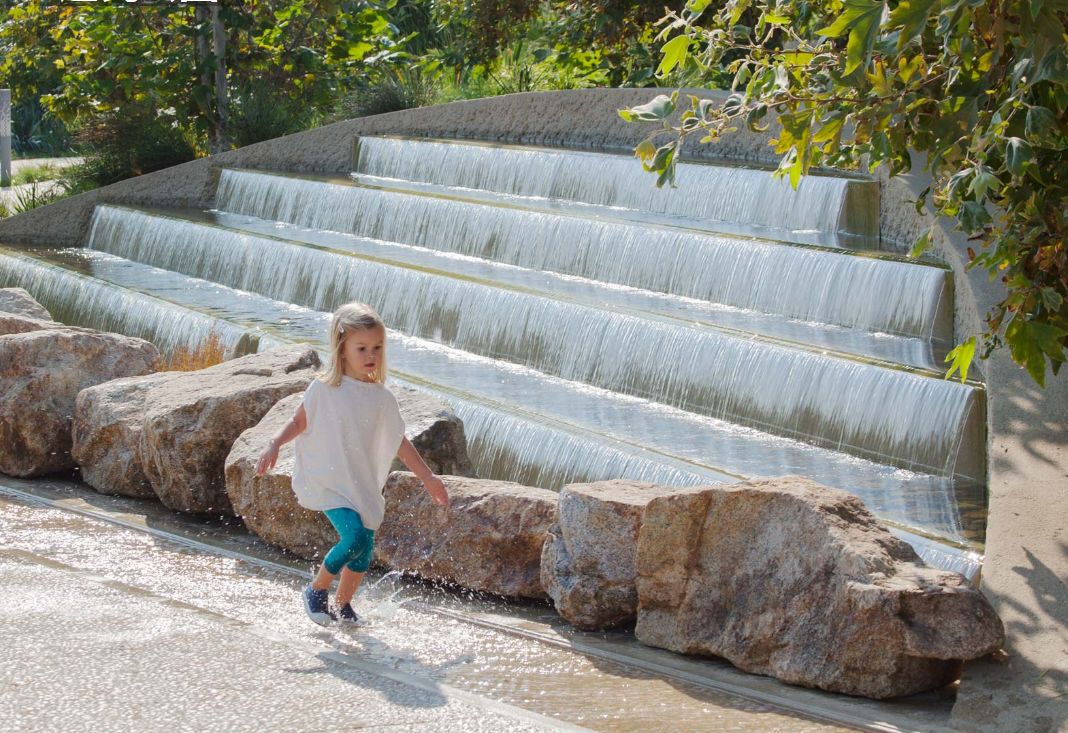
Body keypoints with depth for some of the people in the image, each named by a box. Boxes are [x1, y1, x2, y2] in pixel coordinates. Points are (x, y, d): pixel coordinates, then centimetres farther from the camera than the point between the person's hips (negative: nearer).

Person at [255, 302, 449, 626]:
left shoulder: (381, 397, 3)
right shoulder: (324, 389, -9)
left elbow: (399, 442, 11)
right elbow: (299, 421, 3)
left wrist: (427, 477, 14)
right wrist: (274, 445, -12)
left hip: (364, 484, 5)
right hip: (327, 480, -5)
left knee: (364, 549, 6)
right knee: (355, 535, -21)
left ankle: (342, 605, 28)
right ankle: (316, 590, 0)